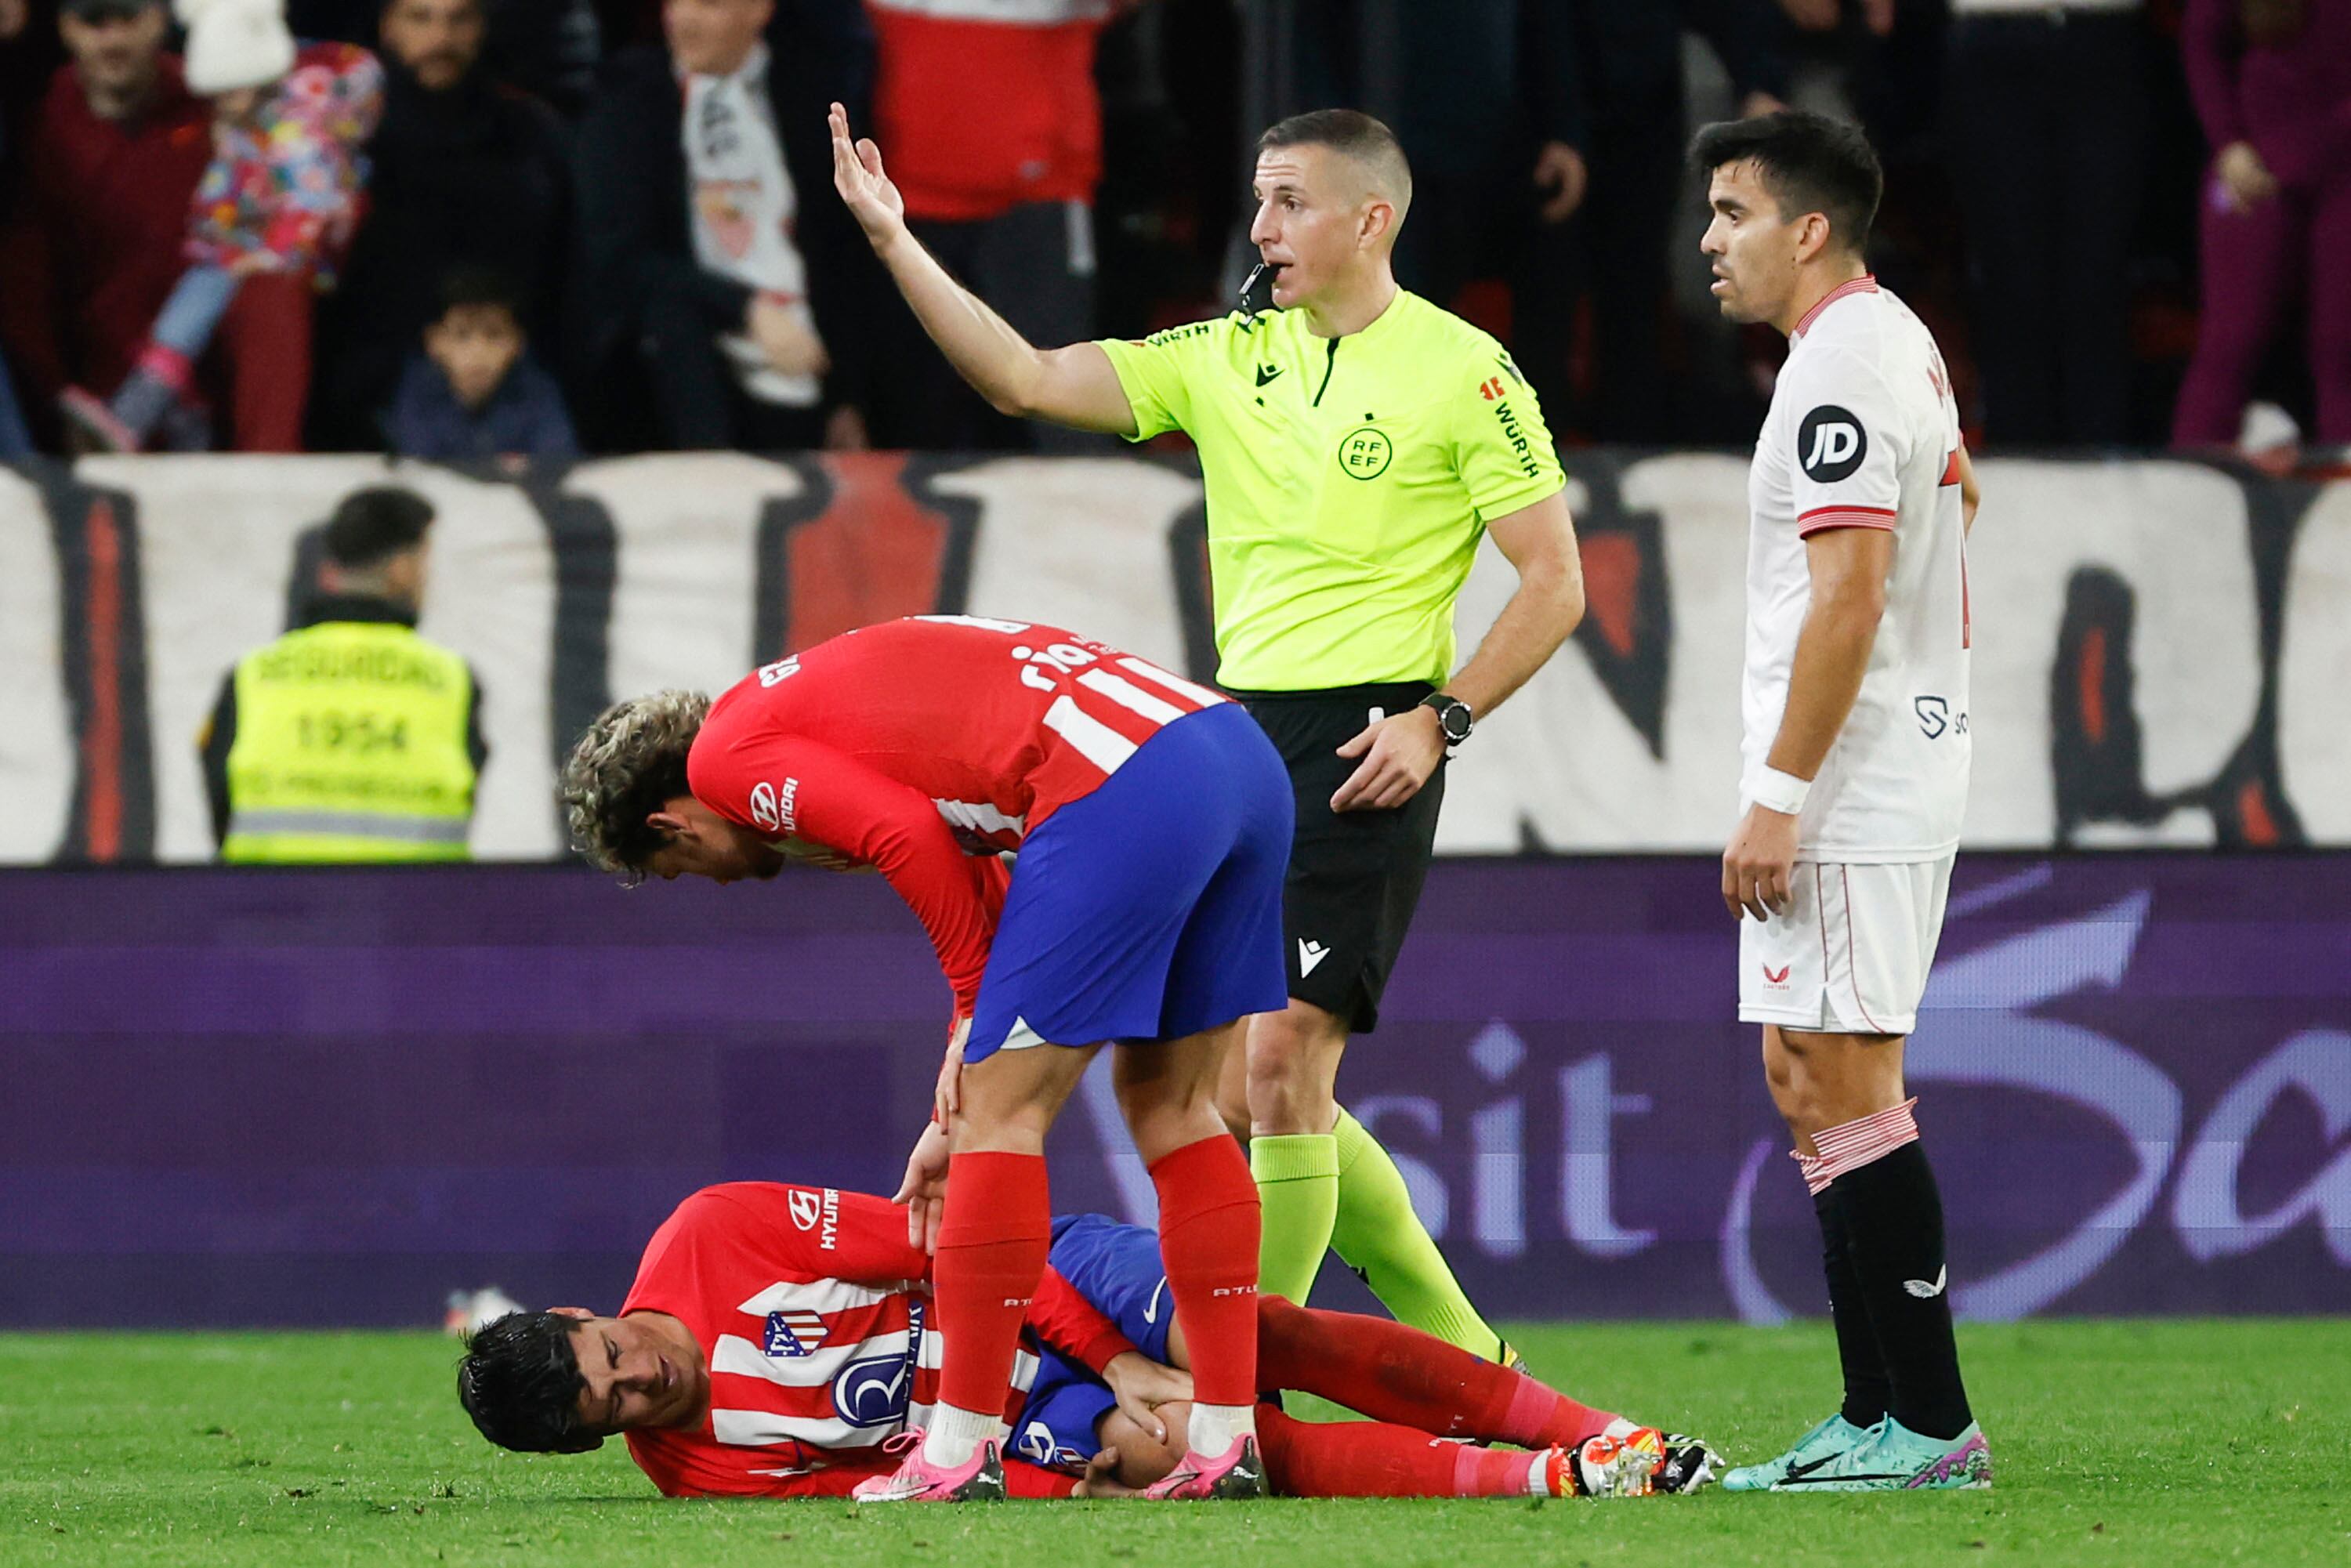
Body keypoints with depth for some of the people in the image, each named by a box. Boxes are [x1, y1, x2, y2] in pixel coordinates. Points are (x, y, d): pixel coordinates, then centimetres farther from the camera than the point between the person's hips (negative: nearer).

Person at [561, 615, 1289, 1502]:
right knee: (1169, 1105, 17)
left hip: (1121, 786, -9)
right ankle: (1227, 1443, 16)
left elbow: (913, 837, -10)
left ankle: (959, 1455, 1)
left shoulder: (728, 755, 5)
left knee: (999, 1109, -1)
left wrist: (977, 1012, 3)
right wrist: (959, 1117, 28)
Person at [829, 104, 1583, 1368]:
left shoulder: (1462, 369, -5)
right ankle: (1456, 1353, 21)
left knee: (1280, 1055, -16)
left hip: (1363, 746, -7)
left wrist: (1439, 718, -15)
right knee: (1254, 1099, 8)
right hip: (1238, 734, 7)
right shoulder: (1228, 359, 11)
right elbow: (1029, 381, 5)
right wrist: (893, 241, -4)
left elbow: (1554, 583, -4)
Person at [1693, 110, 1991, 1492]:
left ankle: (1930, 1424, -11)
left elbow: (1849, 598, -22)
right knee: (1814, 1083, 13)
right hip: (1904, 775, 11)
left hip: (1847, 794, -11)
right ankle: (1881, 1416, 14)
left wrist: (1779, 796, -22)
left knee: (1845, 1089, -10)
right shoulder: (1903, 345, 17)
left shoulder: (1841, 367, -15)